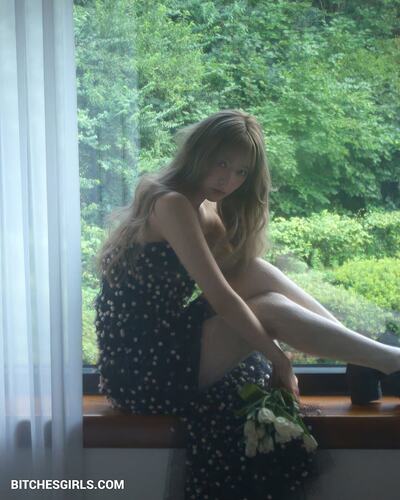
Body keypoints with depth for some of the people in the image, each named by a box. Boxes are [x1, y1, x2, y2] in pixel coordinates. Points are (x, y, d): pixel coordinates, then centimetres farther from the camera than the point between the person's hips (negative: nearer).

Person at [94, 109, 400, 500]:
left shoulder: (204, 210, 13)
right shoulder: (172, 203, -17)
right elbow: (220, 298, -20)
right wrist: (280, 360, -15)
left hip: (161, 343, 8)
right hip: (141, 366, -8)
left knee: (256, 272, -5)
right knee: (270, 310, -15)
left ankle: (364, 354, -4)